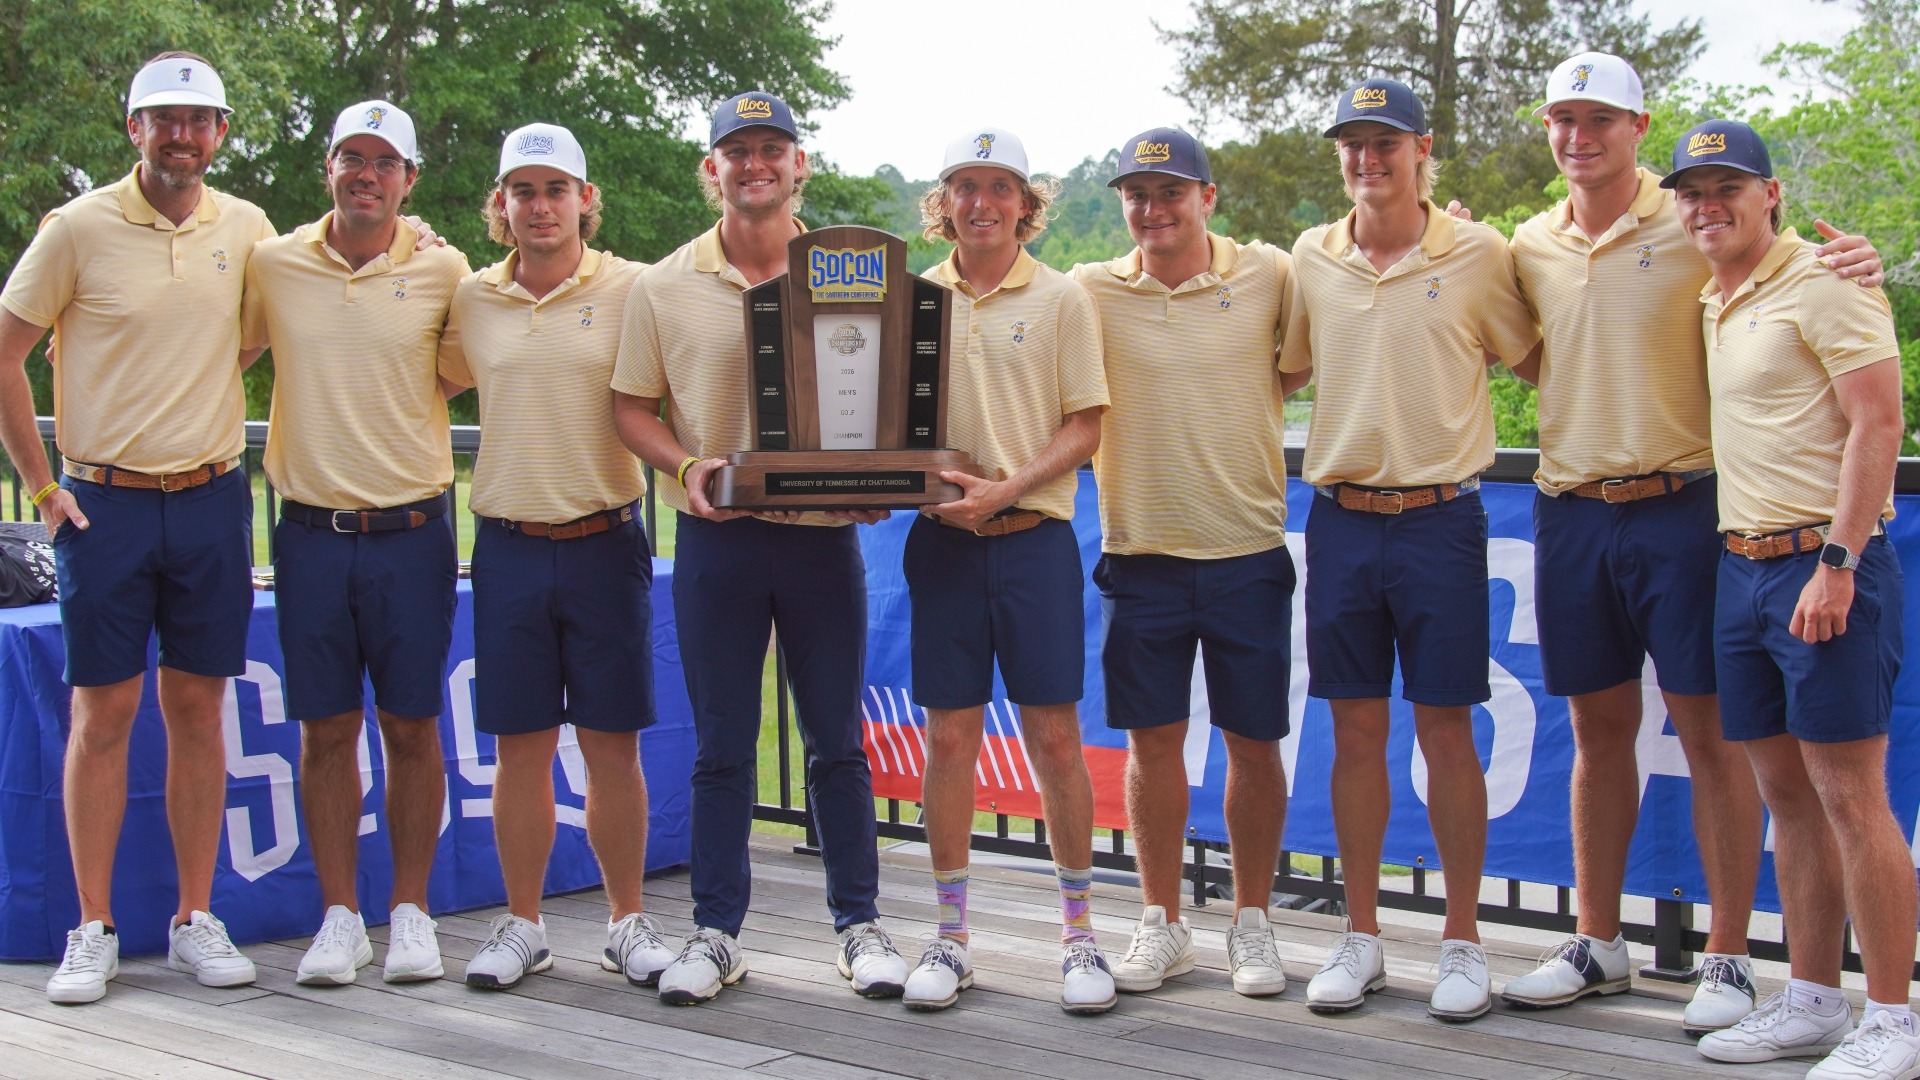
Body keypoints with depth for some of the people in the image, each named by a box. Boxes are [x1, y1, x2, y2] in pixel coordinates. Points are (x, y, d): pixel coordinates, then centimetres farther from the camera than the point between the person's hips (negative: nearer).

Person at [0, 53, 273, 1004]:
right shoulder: (79, 228, -5)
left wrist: (209, 385, 6)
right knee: (102, 711, 1)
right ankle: (94, 931, 9)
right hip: (105, 501, -3)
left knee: (197, 709, 7)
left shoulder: (245, 229, 4)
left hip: (211, 499, 3)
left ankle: (195, 920, 15)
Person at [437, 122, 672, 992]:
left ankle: (626, 922, 17)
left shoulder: (632, 289, -2)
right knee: (520, 748, 7)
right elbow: (434, 379, 21)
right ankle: (522, 927, 19)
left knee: (612, 747, 4)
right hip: (508, 547, 2)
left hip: (605, 543, -2)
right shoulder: (469, 301, 7)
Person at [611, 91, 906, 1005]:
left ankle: (859, 923, 17)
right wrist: (685, 467, -11)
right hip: (716, 539, 0)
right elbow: (632, 406, 7)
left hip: (824, 535, 0)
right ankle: (716, 931, 15)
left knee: (837, 741, 7)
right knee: (721, 747, 6)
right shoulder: (666, 286, 4)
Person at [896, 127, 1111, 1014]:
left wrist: (1008, 487, -14)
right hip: (942, 537, 2)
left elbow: (1085, 427, -2)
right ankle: (949, 935, 14)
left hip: (1034, 535, -2)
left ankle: (1080, 932, 10)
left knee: (1053, 734, 0)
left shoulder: (1060, 299, 2)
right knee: (949, 736, 5)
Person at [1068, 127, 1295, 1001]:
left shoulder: (1270, 277, 0)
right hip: (1141, 555, 1)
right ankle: (1162, 923, 20)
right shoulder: (1089, 293, 2)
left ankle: (1251, 921, 20)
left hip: (1248, 550, -1)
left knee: (1254, 740, 5)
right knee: (1152, 740, 7)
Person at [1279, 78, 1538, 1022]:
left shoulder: (1479, 255, -2)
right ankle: (1361, 938, 18)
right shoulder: (1309, 260, 7)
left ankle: (1462, 942, 13)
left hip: (1439, 519, -3)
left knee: (1446, 732, 2)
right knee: (1355, 733, 7)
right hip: (1340, 517, 3)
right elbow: (1284, 371, 19)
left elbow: (1535, 360, 9)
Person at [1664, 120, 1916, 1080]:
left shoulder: (1822, 284, -8)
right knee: (1787, 797, 11)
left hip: (1823, 566, -8)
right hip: (1740, 567, 8)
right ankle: (1811, 1001, 20)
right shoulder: (1708, 304, 16)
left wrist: (1836, 563, -21)